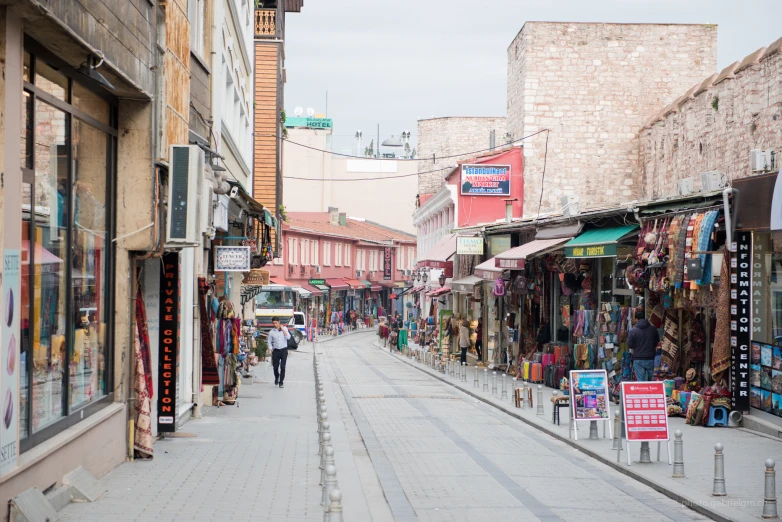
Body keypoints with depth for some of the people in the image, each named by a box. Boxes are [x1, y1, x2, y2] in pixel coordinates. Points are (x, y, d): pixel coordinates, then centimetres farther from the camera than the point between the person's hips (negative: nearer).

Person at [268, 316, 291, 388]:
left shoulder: (284, 329, 2)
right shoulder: (271, 332, 3)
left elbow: (288, 337, -11)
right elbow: (269, 342, 10)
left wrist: (283, 329, -11)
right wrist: (271, 349, -2)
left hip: (284, 350, -1)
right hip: (276, 351, 1)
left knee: (282, 367, -8)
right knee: (275, 367, 5)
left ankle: (281, 382, 0)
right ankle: (276, 377, 35)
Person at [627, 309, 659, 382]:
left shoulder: (633, 330, -10)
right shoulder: (653, 329, -1)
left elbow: (629, 345, -5)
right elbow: (657, 343, 11)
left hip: (638, 360, -2)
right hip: (651, 359, 2)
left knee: (640, 380, 1)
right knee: (652, 380, 14)